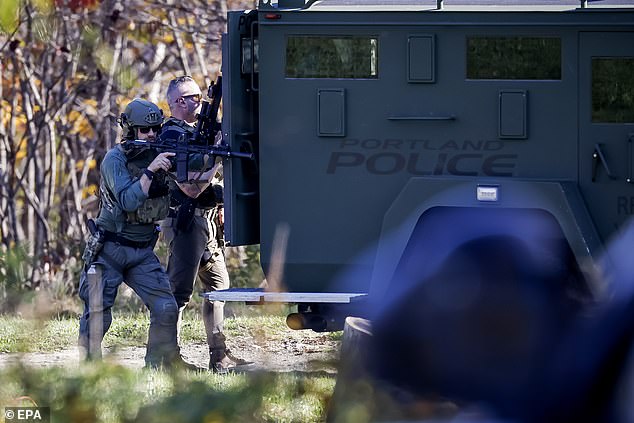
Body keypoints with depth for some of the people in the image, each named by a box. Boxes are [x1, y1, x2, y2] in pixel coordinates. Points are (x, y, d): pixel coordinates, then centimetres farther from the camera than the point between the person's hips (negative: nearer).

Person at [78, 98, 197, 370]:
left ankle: (162, 361, 4)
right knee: (98, 315, -3)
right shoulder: (115, 160, -12)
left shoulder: (161, 155, 4)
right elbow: (129, 201, -24)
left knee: (166, 308, -7)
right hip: (109, 250, -5)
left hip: (142, 252, 5)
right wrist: (150, 171, -32)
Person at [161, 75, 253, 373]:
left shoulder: (196, 132, 19)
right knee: (179, 292, -8)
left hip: (206, 221, 10)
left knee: (218, 286, 10)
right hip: (186, 222, -10)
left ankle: (219, 356, 13)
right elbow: (191, 188, -19)